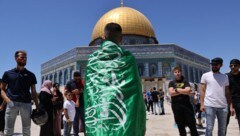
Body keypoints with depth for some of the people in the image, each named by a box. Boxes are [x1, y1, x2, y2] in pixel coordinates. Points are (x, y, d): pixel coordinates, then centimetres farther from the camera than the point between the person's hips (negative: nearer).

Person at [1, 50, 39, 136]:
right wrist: (7, 100, -11)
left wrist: (37, 106, 4)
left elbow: (33, 92, 11)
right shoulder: (8, 73, 10)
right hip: (12, 103, -1)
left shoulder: (30, 75, 12)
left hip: (26, 104, 1)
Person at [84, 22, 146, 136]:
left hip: (98, 113, 2)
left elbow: (88, 91, 4)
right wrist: (140, 121, 5)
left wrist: (88, 120, 11)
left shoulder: (93, 59, 4)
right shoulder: (127, 57, -2)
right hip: (123, 112, -2)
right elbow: (135, 89, -3)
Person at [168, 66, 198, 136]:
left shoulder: (185, 81, 6)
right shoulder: (171, 83, 6)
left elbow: (188, 91, -11)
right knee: (180, 126, 10)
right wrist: (183, 91, -9)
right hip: (176, 106, 0)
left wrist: (177, 89, -7)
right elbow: (171, 93, -10)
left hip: (186, 105, 0)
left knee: (192, 124, 1)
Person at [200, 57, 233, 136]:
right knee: (209, 128, -1)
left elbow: (227, 92, 13)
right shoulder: (205, 75, 5)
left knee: (222, 128, 11)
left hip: (223, 106, 3)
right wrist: (202, 104, -6)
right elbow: (202, 91, 3)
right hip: (210, 105, -3)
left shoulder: (225, 77, 14)